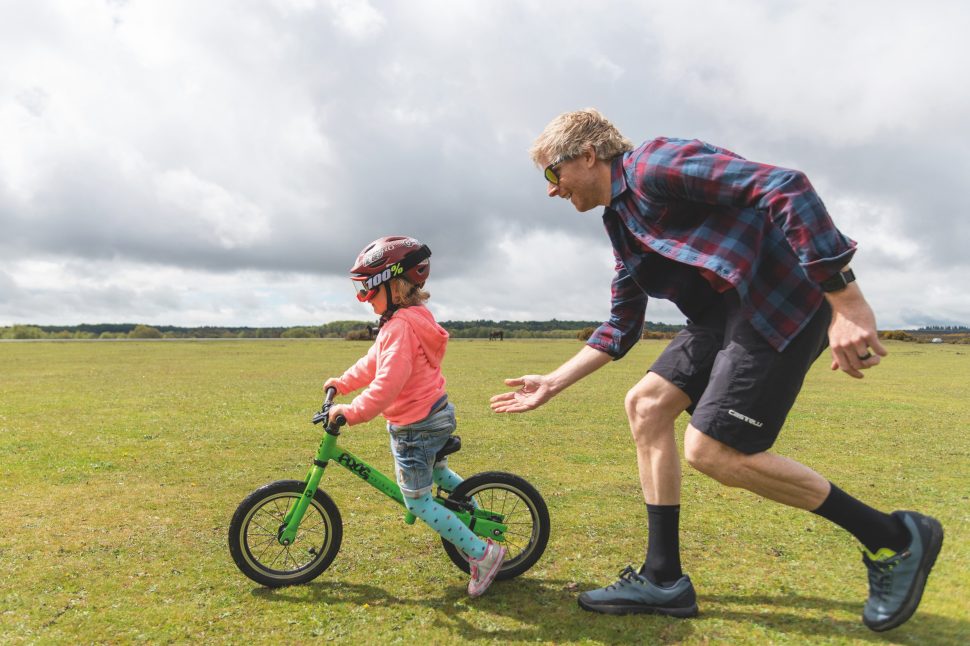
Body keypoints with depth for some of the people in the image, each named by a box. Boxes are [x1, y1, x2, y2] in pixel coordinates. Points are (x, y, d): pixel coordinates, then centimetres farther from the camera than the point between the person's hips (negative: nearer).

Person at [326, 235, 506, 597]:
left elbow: (389, 380, -33)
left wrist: (353, 412, -30)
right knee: (438, 473, 32)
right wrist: (342, 383, 19)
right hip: (438, 415, 10)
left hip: (415, 426, -10)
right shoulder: (411, 319, 9)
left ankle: (482, 553, 1)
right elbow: (374, 362, 18)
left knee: (417, 501, 1)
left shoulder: (400, 326, -25)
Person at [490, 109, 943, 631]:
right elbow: (621, 328, 21)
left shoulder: (654, 165, -13)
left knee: (711, 450, -12)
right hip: (727, 313, 9)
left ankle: (895, 539, 6)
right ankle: (663, 580, 10)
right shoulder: (620, 220, 17)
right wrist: (552, 383, 18)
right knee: (645, 405, 3)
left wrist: (845, 301, -28)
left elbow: (787, 187, -24)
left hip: (784, 299, -9)